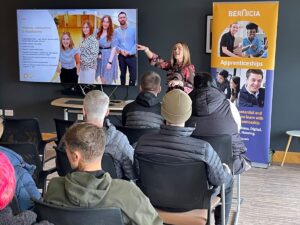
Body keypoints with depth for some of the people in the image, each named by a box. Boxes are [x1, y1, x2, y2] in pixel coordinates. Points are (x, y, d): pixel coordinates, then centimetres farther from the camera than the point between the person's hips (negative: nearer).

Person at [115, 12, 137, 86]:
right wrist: (121, 50, -18)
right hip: (121, 56, 2)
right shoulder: (116, 31, 6)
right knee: (122, 74, 13)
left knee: (133, 76, -4)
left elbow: (136, 43, -6)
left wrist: (130, 52, -16)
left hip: (132, 56, -2)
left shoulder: (133, 29, 0)